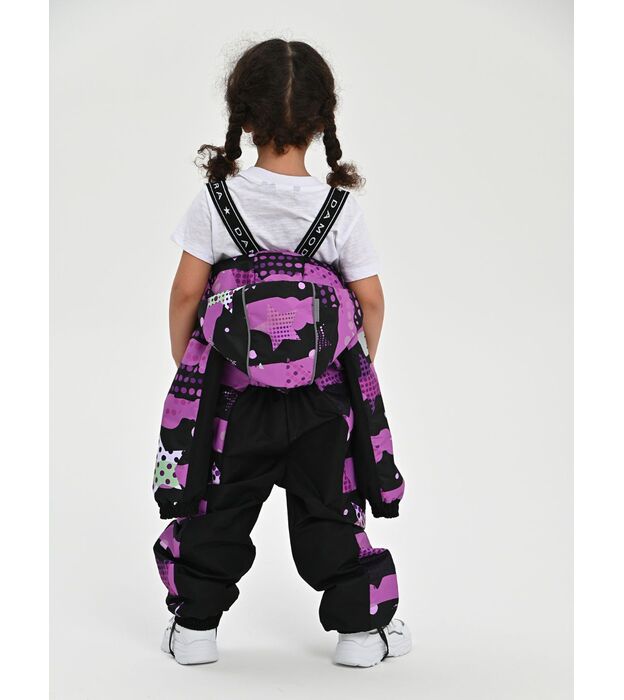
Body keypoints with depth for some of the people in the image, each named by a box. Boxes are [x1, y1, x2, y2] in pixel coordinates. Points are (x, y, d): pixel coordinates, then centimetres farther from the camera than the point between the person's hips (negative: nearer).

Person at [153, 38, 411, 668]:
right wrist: (362, 360, 16)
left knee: (217, 509, 13)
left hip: (232, 390, 0)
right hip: (322, 397, 1)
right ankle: (362, 627, 18)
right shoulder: (342, 206, -5)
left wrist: (183, 361, 9)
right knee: (331, 510, 12)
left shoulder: (216, 198, -7)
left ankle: (194, 623, 22)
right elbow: (371, 298, -1)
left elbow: (187, 291, -6)